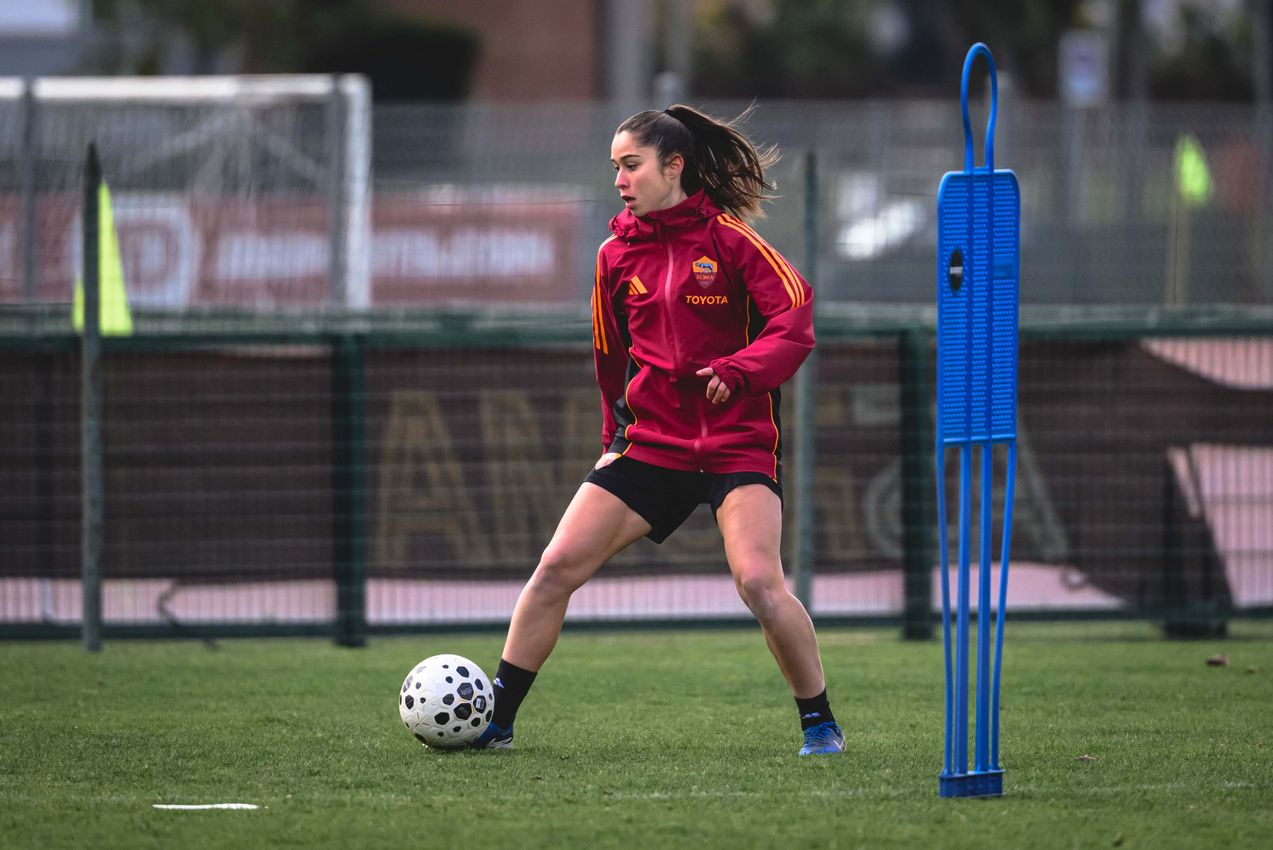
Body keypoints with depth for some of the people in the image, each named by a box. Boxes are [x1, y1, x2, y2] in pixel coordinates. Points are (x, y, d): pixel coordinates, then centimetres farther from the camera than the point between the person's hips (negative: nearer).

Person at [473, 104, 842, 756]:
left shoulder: (728, 238, -6)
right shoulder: (617, 255, 8)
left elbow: (795, 321, -11)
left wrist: (738, 370, -24)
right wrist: (615, 435, 21)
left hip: (737, 442, -4)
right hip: (651, 442, 5)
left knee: (759, 583, -22)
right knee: (556, 568, -5)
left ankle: (820, 723, -4)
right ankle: (495, 720, 3)